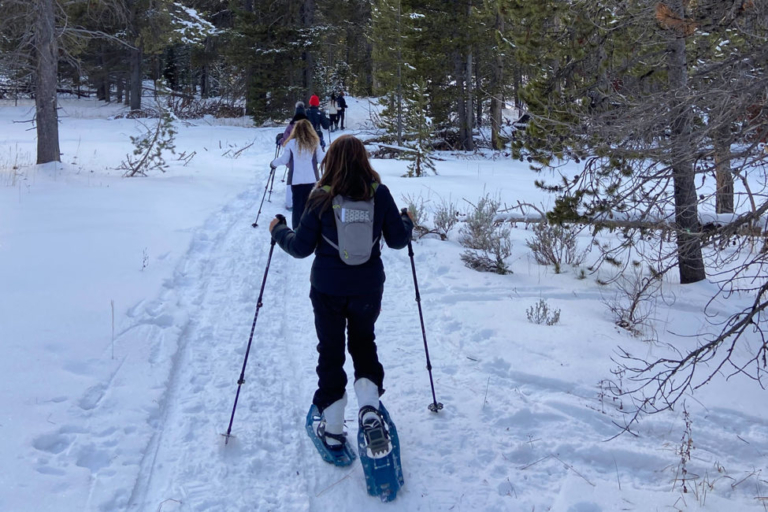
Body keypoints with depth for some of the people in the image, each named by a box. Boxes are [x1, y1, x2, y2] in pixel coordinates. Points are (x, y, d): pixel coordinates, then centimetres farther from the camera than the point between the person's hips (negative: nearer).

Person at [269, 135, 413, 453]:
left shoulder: (321, 198, -12)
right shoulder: (379, 193, -8)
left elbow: (301, 247, -8)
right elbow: (397, 239, -2)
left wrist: (278, 230, 10)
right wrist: (407, 222, 19)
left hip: (327, 289, -1)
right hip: (368, 288, 2)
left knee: (330, 351, 14)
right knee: (363, 342, 24)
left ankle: (332, 428, 18)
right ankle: (369, 405, 5)